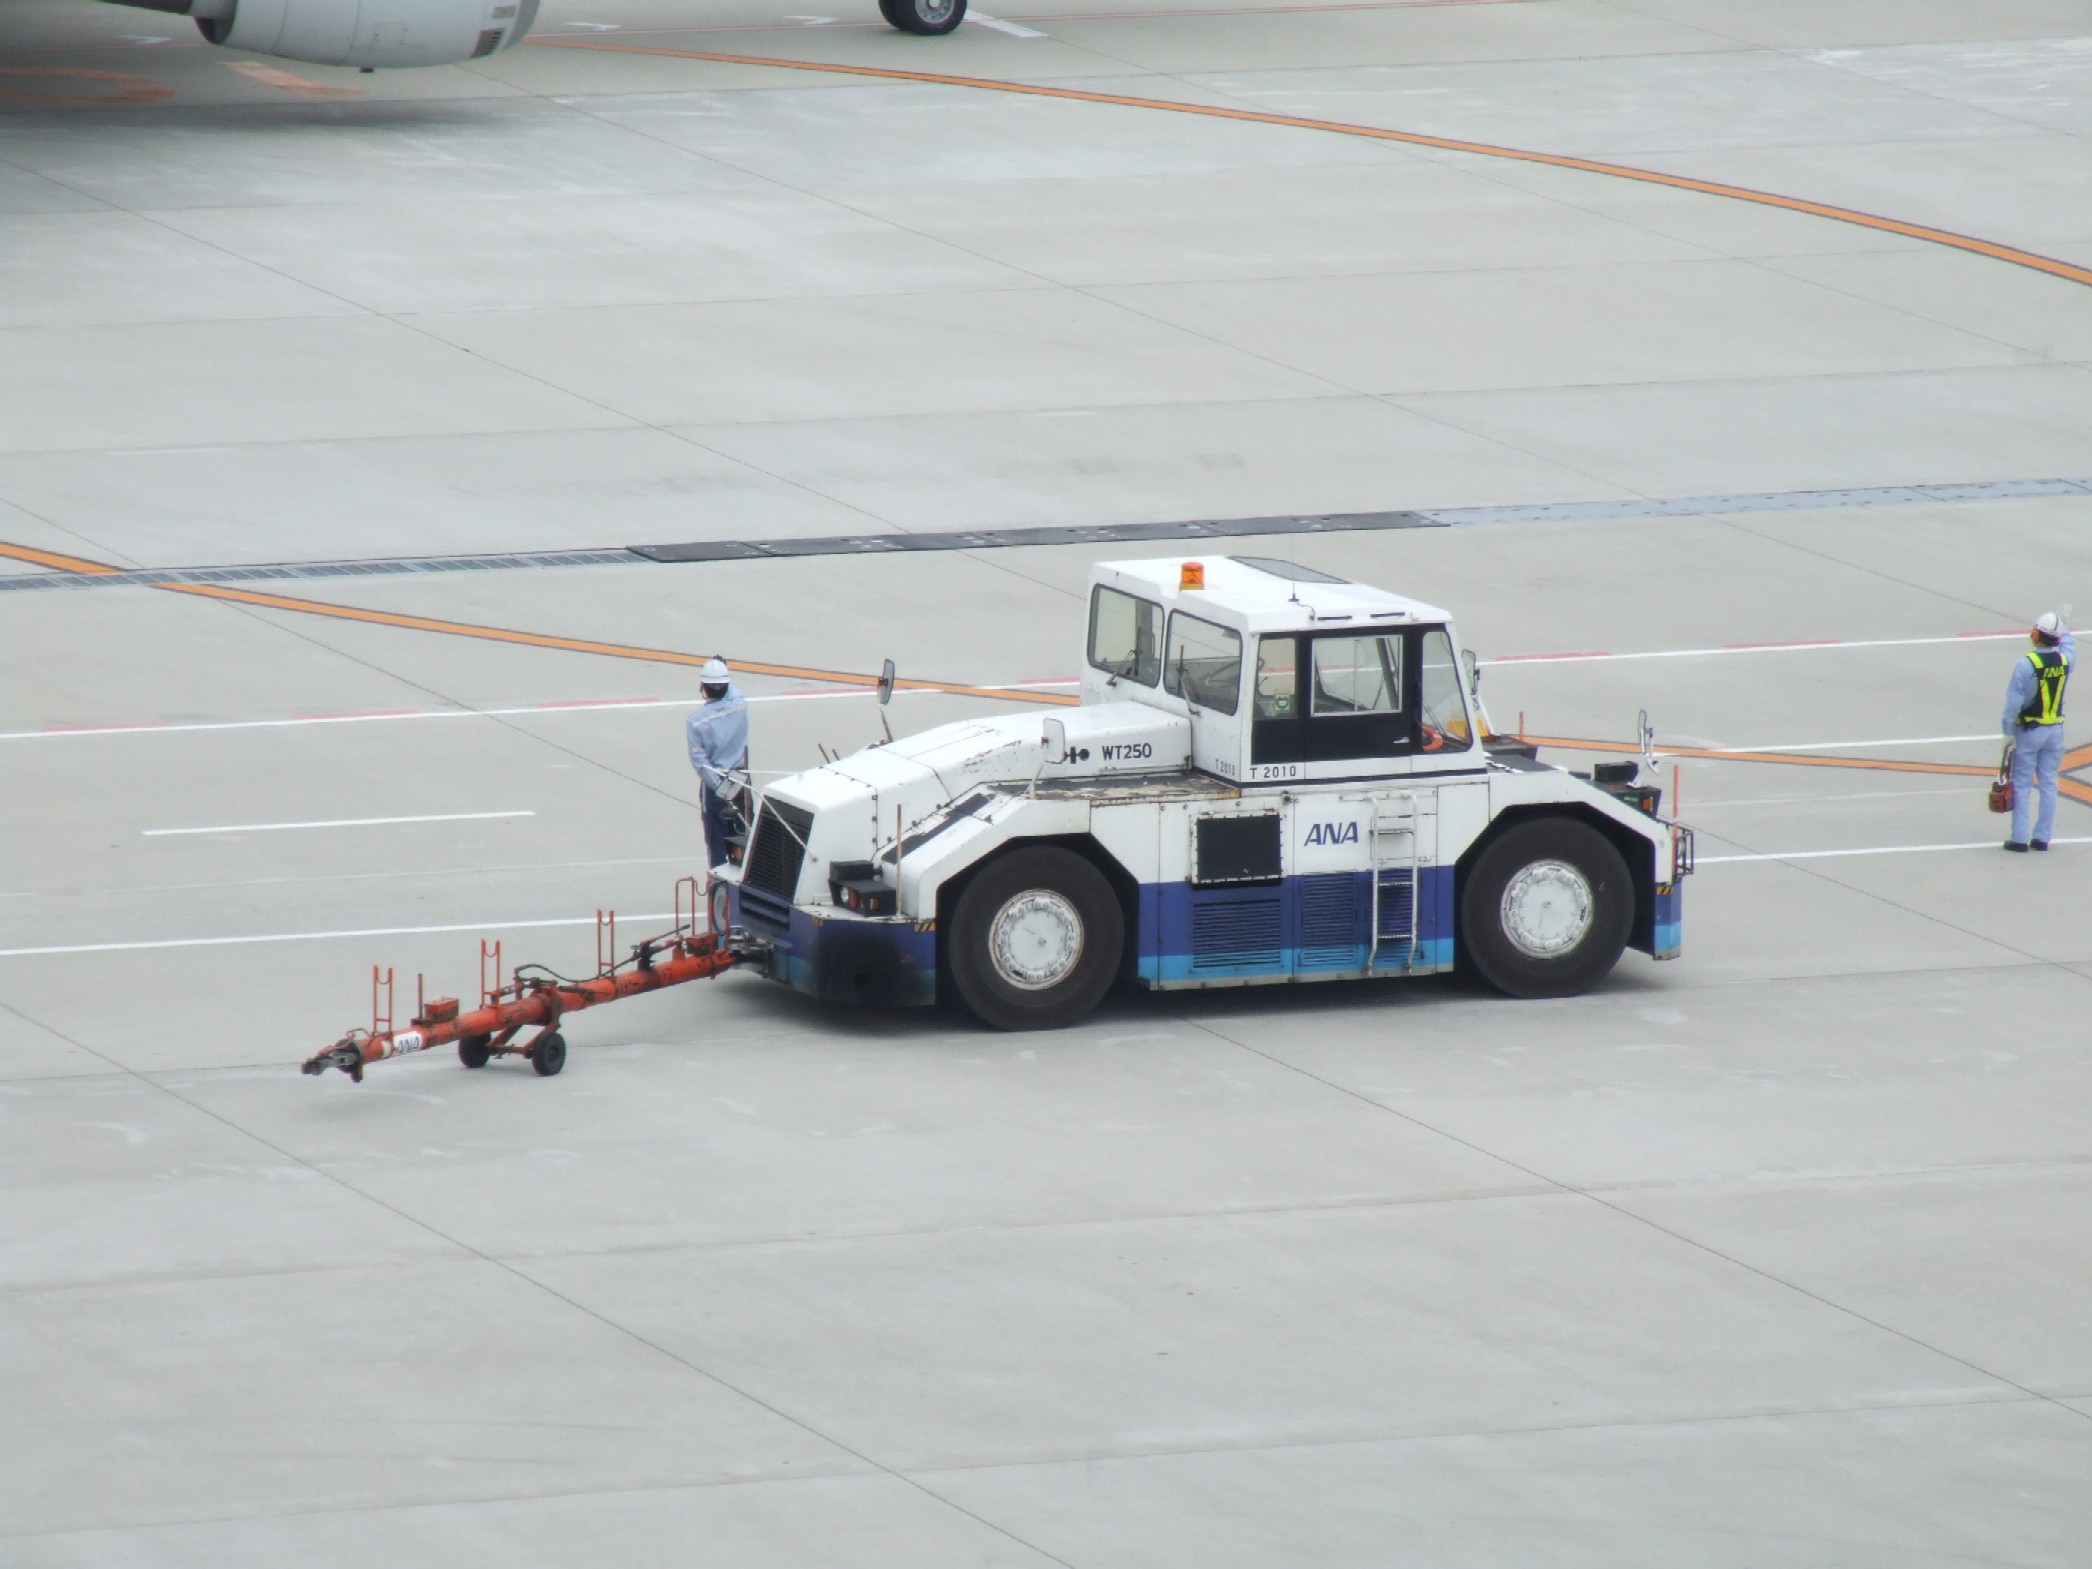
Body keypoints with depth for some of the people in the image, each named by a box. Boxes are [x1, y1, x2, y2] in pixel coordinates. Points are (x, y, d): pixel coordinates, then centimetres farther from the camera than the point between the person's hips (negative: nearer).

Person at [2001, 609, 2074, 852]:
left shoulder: (2026, 665, -18)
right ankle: (2042, 837, 12)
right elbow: (2069, 643, 22)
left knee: (2022, 785, 3)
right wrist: (2063, 624, 40)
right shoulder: (2065, 660, -4)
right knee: (2048, 784, 10)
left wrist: (2009, 732, -8)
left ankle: (2019, 838, 2)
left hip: (2029, 731, -4)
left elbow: (2013, 701, -16)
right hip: (2055, 730, 5)